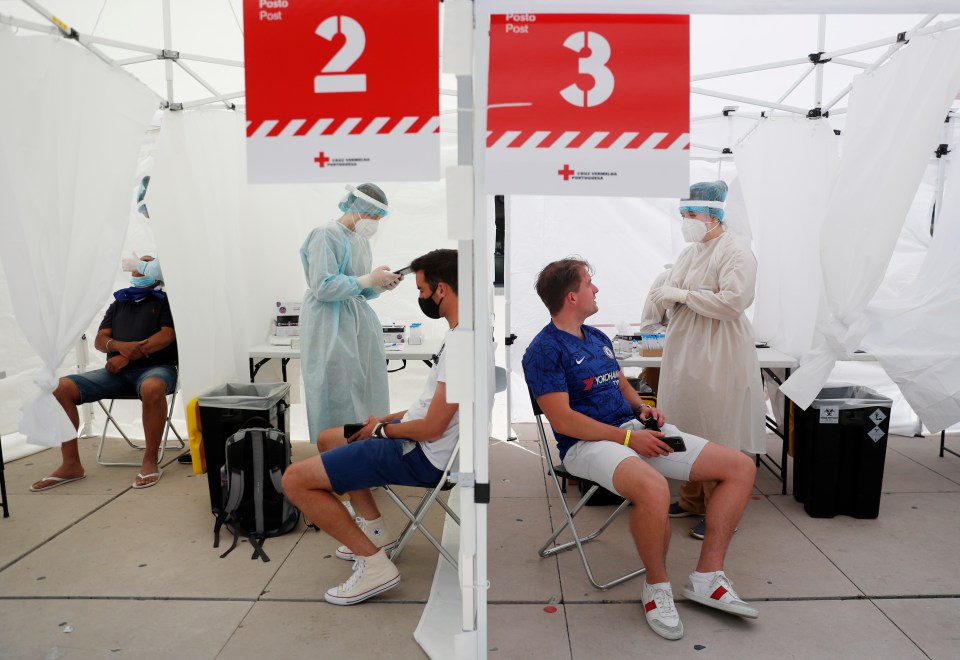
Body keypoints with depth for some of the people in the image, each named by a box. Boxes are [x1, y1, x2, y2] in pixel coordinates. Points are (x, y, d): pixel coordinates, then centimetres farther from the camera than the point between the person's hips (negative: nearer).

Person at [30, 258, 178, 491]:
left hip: (155, 367, -6)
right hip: (118, 371, 6)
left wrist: (127, 356, -13)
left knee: (152, 388, -42)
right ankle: (71, 464, -10)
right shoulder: (118, 303, 23)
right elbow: (100, 340, 14)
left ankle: (150, 462, -28)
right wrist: (121, 346, -11)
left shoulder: (165, 299, 7)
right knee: (61, 387, -14)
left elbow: (167, 335, -7)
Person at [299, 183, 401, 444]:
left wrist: (380, 286, 0)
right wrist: (369, 279, -19)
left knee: (365, 395, 8)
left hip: (358, 322, 8)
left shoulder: (361, 239, 12)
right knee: (338, 397, -3)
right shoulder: (327, 235, -12)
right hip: (331, 327, -8)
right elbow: (323, 287, -20)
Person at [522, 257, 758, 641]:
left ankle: (706, 578, 3)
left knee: (741, 468, -2)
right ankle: (657, 585, -11)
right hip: (588, 443, -8)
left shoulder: (598, 338, 18)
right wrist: (628, 437, -19)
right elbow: (562, 420, -16)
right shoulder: (544, 350, -8)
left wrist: (642, 408, 5)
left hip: (635, 429, 9)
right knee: (653, 488, -40)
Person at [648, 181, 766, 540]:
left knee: (716, 434, -1)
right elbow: (668, 293, 16)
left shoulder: (735, 253, -10)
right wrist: (662, 295, -7)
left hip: (717, 354, -8)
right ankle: (692, 500, 27)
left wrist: (683, 295, -18)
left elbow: (733, 301, -22)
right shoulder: (689, 252, 15)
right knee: (686, 429, 13)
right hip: (684, 350, 8)